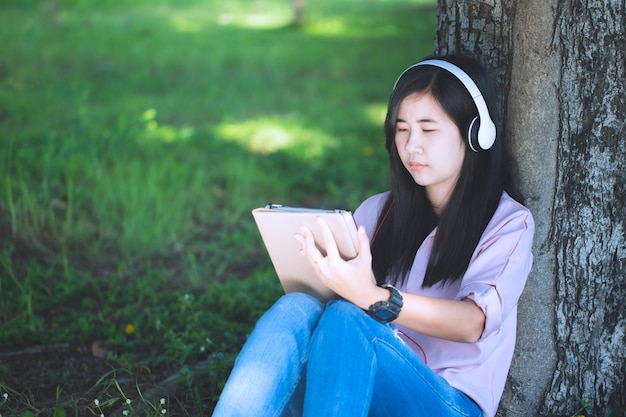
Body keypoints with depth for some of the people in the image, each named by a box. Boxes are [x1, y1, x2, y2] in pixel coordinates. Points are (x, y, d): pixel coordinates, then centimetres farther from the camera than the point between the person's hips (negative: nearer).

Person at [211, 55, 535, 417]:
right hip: (365, 383, 4)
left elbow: (473, 323, -13)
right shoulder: (376, 211, 19)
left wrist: (374, 298, -29)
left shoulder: (508, 221, 5)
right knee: (296, 308, -28)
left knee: (346, 319, -32)